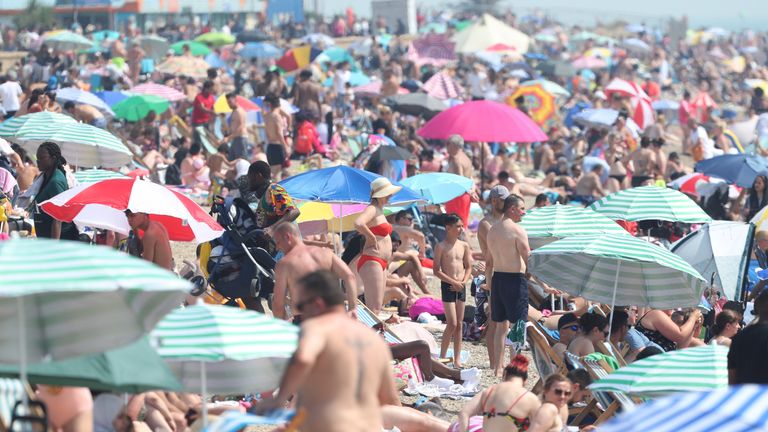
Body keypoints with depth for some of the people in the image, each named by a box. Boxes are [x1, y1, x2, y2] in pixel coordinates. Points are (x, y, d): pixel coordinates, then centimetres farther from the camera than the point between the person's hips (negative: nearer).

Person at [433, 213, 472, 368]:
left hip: (461, 286, 5)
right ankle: (442, 357, 1)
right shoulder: (441, 247, -6)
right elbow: (437, 271, -9)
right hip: (447, 286, -5)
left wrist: (464, 282, -5)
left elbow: (468, 267, 13)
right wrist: (454, 282, -14)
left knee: (459, 324, 6)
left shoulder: (464, 245, 8)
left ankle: (457, 359, 10)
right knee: (452, 323, -11)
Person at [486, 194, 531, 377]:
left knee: (500, 326, 14)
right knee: (517, 326, -2)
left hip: (497, 278, 7)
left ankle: (498, 368, 16)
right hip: (515, 279, -7)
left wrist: (490, 285, 21)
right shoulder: (518, 230, -12)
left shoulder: (492, 230, 12)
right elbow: (529, 261, -16)